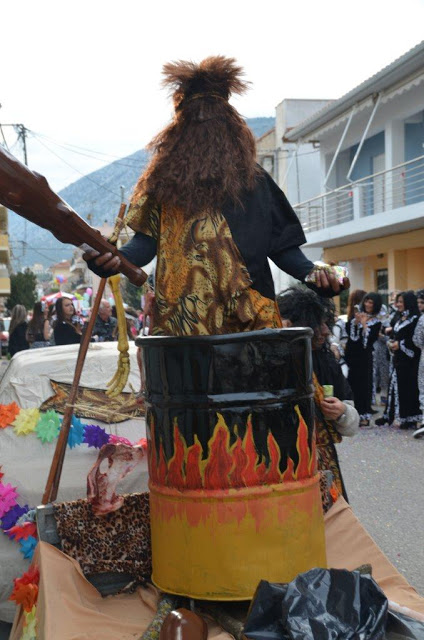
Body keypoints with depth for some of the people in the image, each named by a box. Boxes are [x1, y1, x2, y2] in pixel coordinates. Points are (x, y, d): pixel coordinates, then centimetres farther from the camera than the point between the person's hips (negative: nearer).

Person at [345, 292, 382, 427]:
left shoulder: (376, 322, 0)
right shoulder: (357, 315, 9)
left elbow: (370, 339, -12)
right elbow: (348, 330, -3)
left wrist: (364, 324, -12)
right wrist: (356, 321, -15)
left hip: (364, 356, -3)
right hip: (351, 354, 3)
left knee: (364, 385, -1)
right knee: (351, 383, 4)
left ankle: (365, 415, 4)